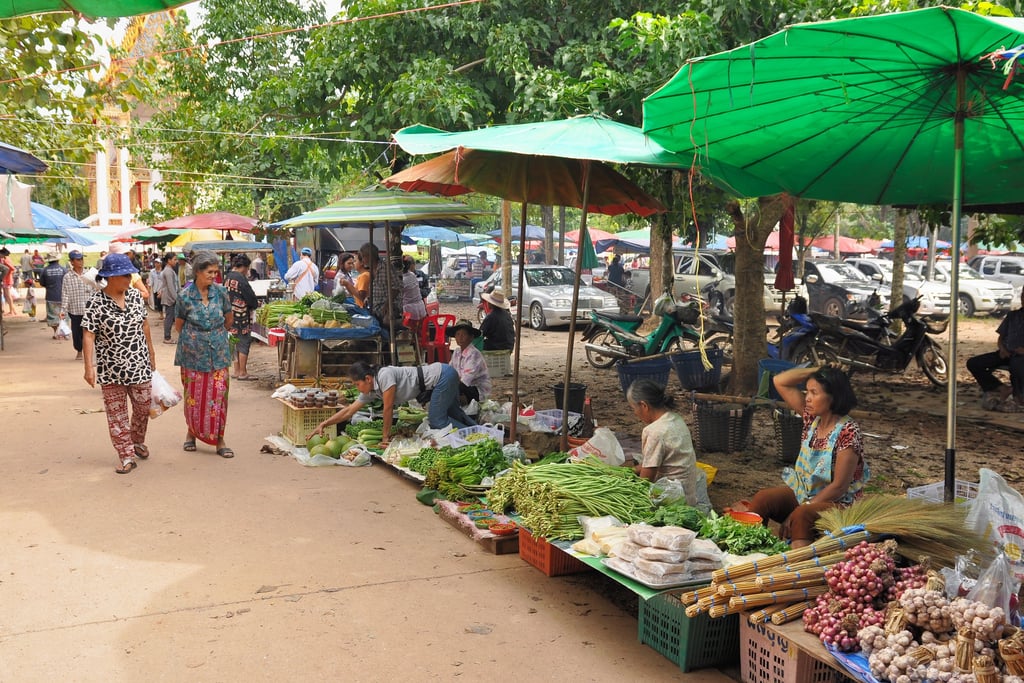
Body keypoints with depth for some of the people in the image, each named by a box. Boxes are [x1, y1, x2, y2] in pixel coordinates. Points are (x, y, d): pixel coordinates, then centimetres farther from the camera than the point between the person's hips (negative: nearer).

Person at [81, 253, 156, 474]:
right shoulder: (96, 303, -13)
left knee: (143, 407, 14)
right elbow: (88, 335, -14)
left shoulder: (135, 295, 1)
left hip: (139, 365, 4)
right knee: (117, 413, 4)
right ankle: (126, 455, 12)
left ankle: (137, 441, 39)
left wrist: (151, 352, 16)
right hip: (111, 369, -4)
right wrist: (89, 367, -20)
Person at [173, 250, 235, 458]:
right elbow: (178, 325, 6)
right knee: (193, 397, 8)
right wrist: (195, 338, 12)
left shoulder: (220, 292, -2)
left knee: (218, 396, 0)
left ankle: (219, 441, 7)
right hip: (193, 354, -1)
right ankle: (191, 432, 29)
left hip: (218, 353, 1)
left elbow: (229, 320, 13)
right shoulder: (185, 296, -7)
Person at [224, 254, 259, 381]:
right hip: (242, 316, -8)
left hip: (231, 316, 8)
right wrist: (256, 304, 5)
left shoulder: (227, 278, 8)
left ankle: (236, 370, 22)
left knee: (236, 343, 17)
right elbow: (251, 298, -17)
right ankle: (243, 373, 3)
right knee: (244, 343, -1)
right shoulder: (241, 279, -17)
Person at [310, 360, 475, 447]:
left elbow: (388, 409, -19)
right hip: (441, 377, 9)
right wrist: (323, 424, 1)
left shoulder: (385, 375, -22)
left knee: (437, 421, -7)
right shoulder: (371, 391, 4)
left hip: (442, 375, -9)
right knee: (453, 413, 19)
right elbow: (349, 411, 6)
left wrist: (386, 437, -10)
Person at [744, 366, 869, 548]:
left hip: (836, 502, -6)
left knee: (801, 515, -37)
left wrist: (800, 509, -22)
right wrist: (818, 370, -5)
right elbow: (780, 382, 4)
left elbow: (839, 487, -20)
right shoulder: (812, 417, 3)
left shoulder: (848, 432, -18)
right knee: (762, 498, -21)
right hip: (802, 491, 7)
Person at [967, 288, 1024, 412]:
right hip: (1008, 354, 5)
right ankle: (1002, 389, -18)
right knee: (973, 363, -13)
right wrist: (1002, 348, -5)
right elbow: (1000, 339, 18)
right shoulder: (1013, 316, 18)